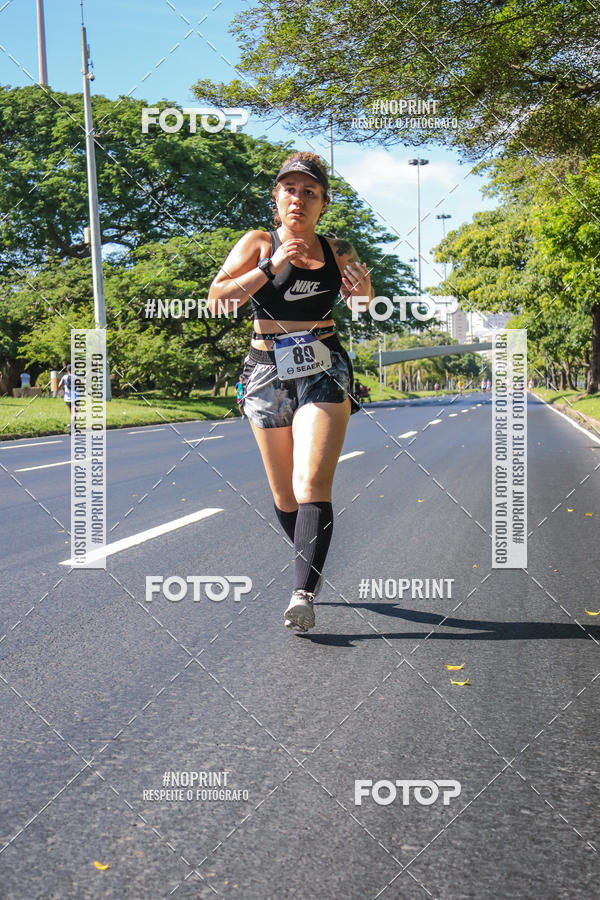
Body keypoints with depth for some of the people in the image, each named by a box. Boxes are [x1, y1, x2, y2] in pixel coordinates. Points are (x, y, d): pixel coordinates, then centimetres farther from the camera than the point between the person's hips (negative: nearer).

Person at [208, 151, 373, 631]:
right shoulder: (258, 244, 3)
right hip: (267, 372, 1)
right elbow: (217, 298, -8)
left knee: (311, 485, -17)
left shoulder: (335, 250, 8)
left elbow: (362, 306, 21)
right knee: (284, 494, 8)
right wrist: (271, 267, -17)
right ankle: (312, 568, 30)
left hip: (324, 371, -1)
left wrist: (363, 287, -2)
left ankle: (304, 595, -21)